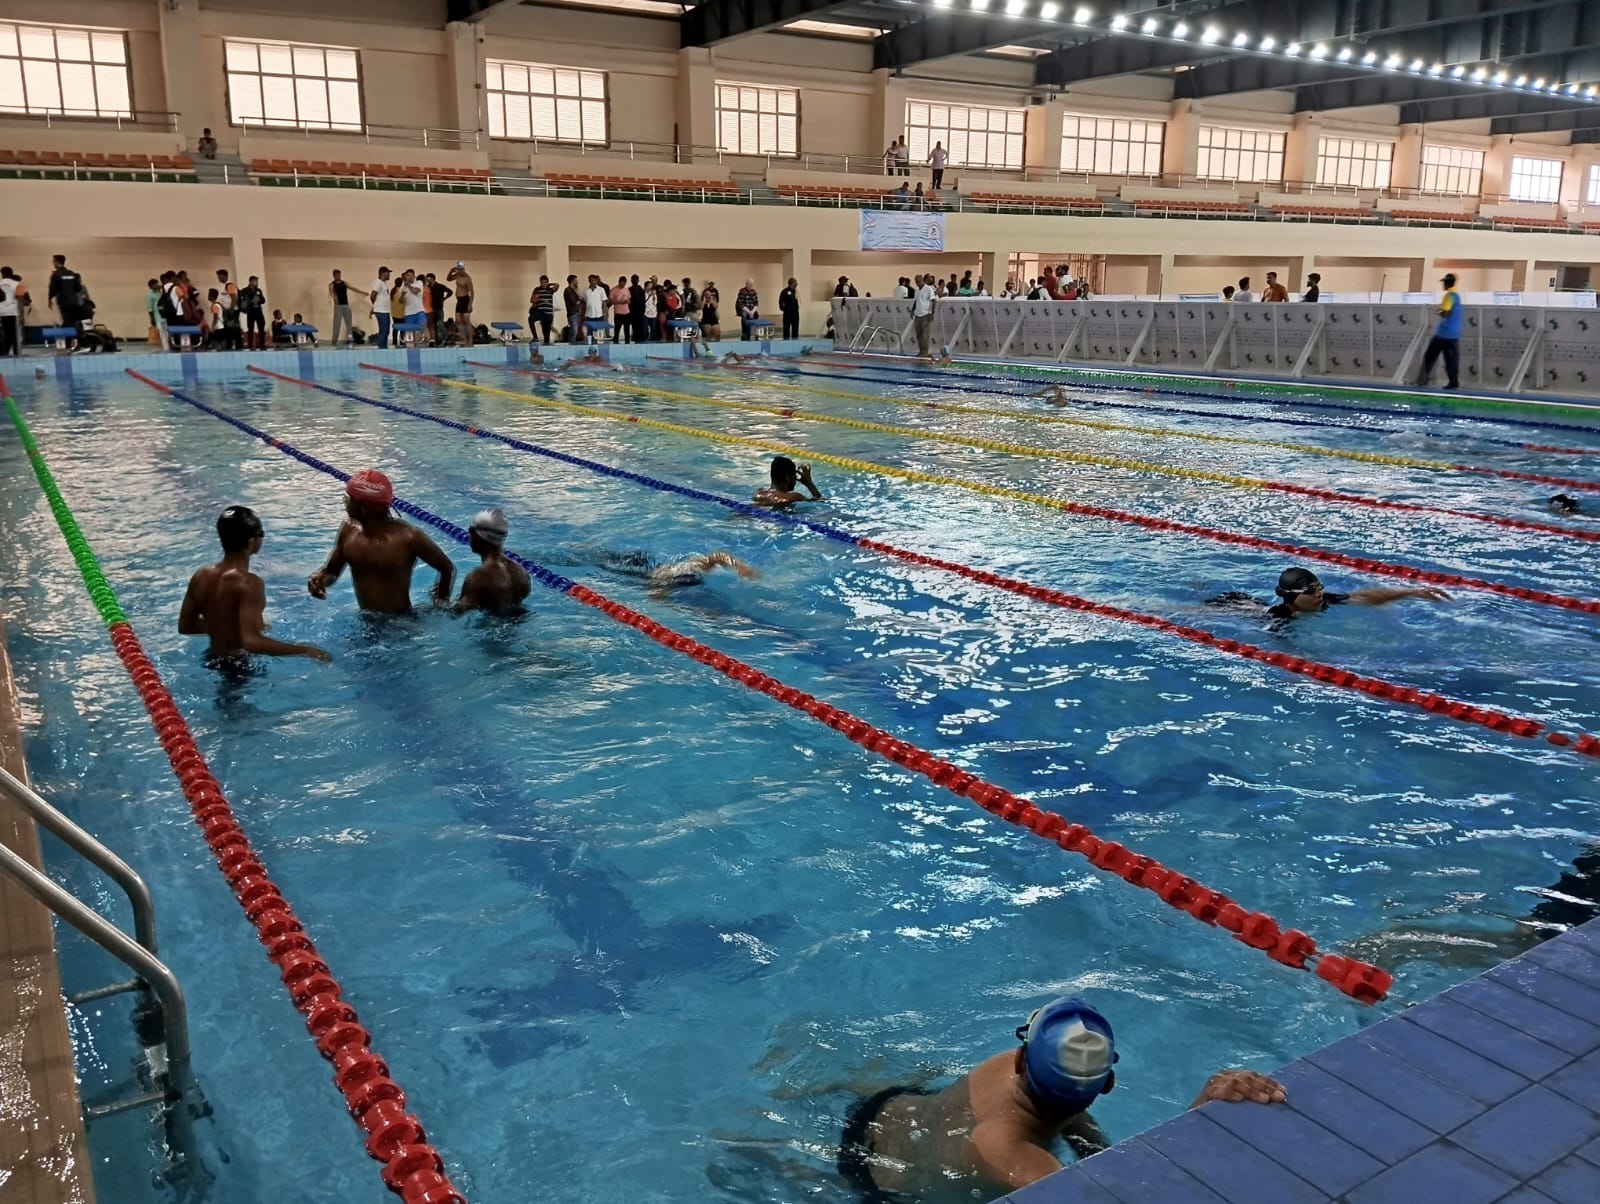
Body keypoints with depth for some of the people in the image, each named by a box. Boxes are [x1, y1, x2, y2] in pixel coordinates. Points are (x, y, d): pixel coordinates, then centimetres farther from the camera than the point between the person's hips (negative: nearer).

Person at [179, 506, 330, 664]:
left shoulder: (201, 576, -1)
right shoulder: (248, 583, -25)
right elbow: (251, 642, -35)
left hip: (213, 660, 8)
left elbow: (184, 626, 10)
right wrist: (304, 650, -29)